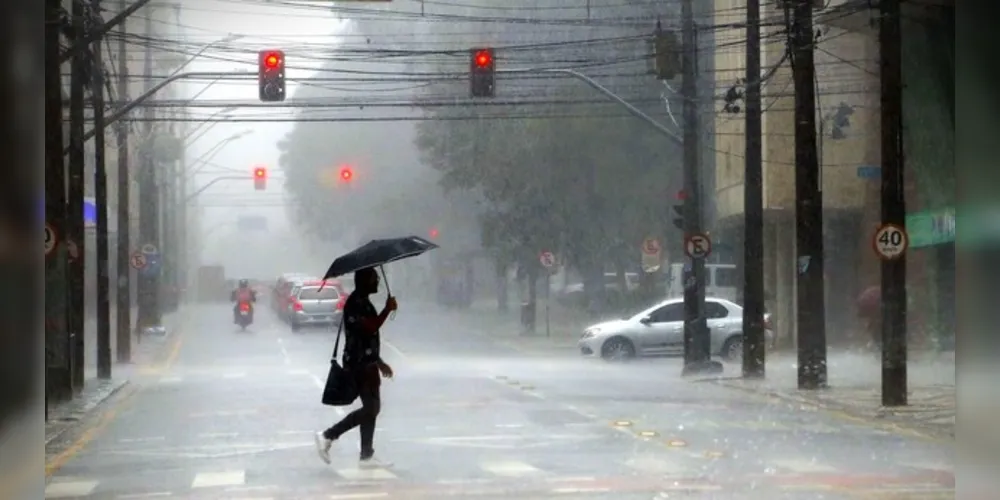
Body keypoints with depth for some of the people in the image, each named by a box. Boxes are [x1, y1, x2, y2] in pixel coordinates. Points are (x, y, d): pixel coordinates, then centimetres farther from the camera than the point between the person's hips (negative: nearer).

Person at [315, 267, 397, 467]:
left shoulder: (363, 302, 16)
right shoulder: (355, 303, -15)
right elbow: (370, 328, -26)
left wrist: (379, 362, 25)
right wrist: (388, 309, -17)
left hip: (366, 363, 10)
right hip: (359, 364, -10)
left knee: (372, 408, 9)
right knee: (370, 409, -10)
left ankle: (367, 456, 11)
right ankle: (328, 436, -3)